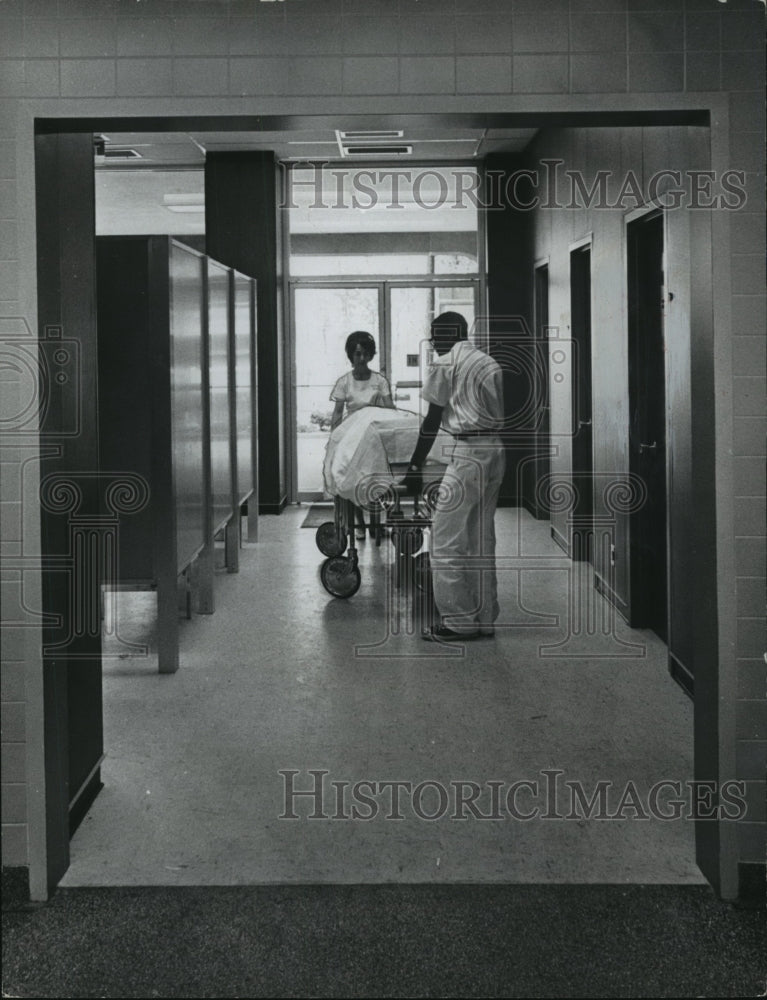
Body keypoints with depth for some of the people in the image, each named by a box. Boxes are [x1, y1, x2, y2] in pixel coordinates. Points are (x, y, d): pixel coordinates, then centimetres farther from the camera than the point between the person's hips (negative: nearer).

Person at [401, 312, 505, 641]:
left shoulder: (445, 365, -3)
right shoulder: (490, 363, 18)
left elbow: (432, 421, -6)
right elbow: (500, 413, 17)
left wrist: (414, 467, -2)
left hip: (468, 453, -8)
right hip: (496, 450, 8)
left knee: (448, 538, -3)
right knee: (481, 538, 13)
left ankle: (457, 620, -3)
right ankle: (483, 618, 16)